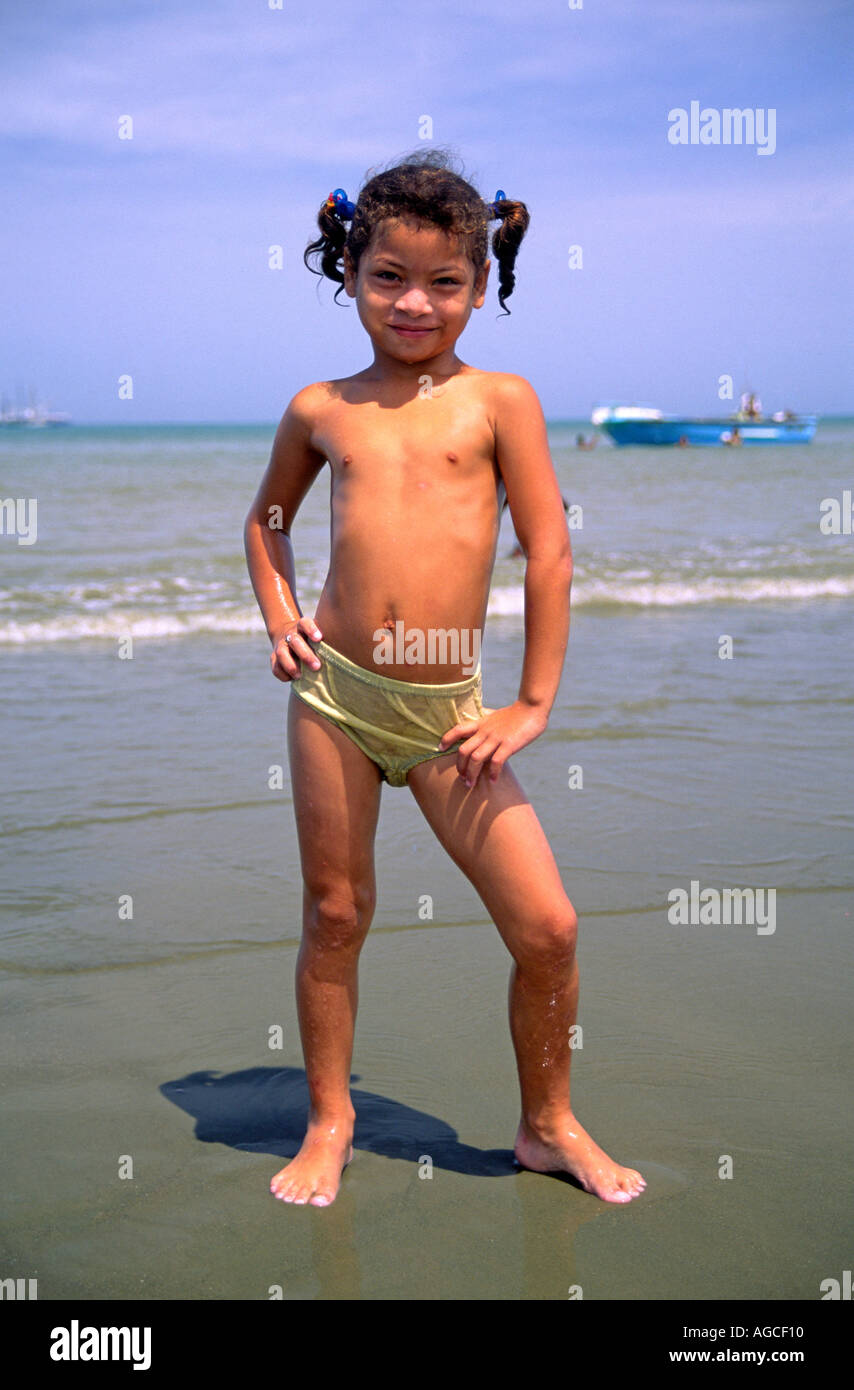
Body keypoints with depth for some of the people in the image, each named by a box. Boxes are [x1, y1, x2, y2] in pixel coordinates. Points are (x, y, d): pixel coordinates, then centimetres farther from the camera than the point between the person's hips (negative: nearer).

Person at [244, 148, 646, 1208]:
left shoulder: (499, 399, 1)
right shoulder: (321, 409, 8)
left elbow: (549, 551, -1)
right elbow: (269, 515, 26)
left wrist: (533, 704, -3)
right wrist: (278, 617, 11)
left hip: (447, 711, -1)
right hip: (333, 692, 2)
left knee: (546, 926, -2)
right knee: (334, 915, 10)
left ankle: (549, 1124, 22)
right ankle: (329, 1122, 29)